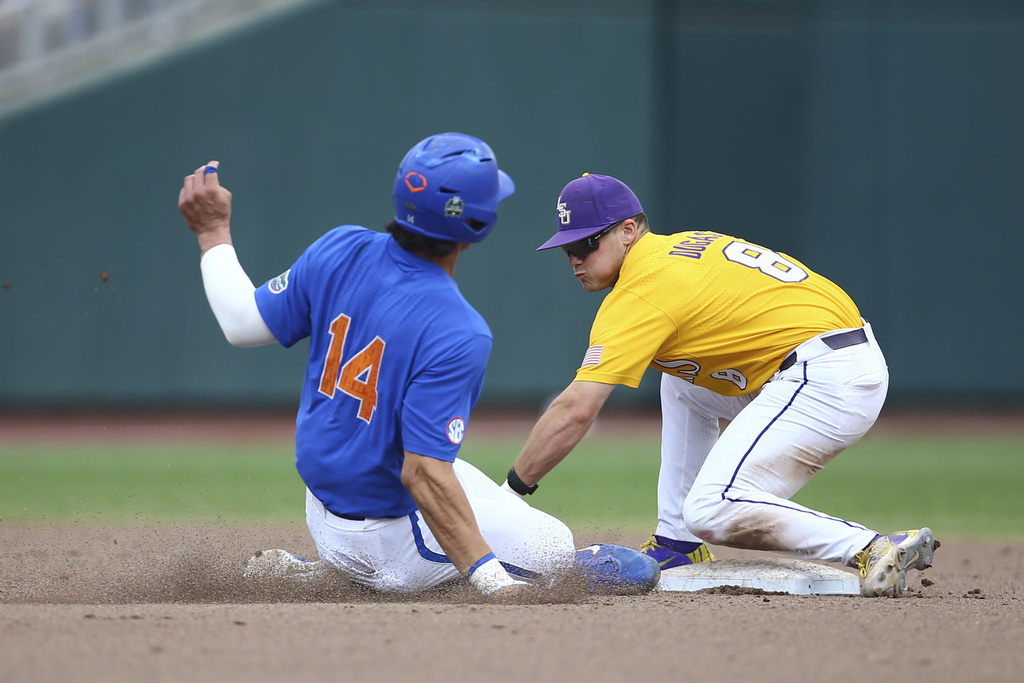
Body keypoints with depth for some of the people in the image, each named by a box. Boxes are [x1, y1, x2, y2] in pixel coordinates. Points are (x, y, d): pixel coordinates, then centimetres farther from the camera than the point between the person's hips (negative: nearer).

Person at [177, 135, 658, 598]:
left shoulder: (339, 251, -11)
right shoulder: (458, 335, -29)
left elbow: (243, 324, 1)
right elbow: (423, 474, -31)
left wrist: (213, 233, 15)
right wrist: (494, 584, -31)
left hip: (321, 507, 6)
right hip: (388, 532, -6)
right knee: (551, 543, 4)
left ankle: (321, 570, 14)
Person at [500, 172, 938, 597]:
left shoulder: (640, 290, -9)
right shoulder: (682, 248, 18)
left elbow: (575, 411, -13)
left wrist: (511, 490, -7)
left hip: (828, 379, -11)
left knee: (711, 512, -17)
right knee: (681, 380, 27)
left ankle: (875, 550, -22)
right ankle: (679, 545, 23)